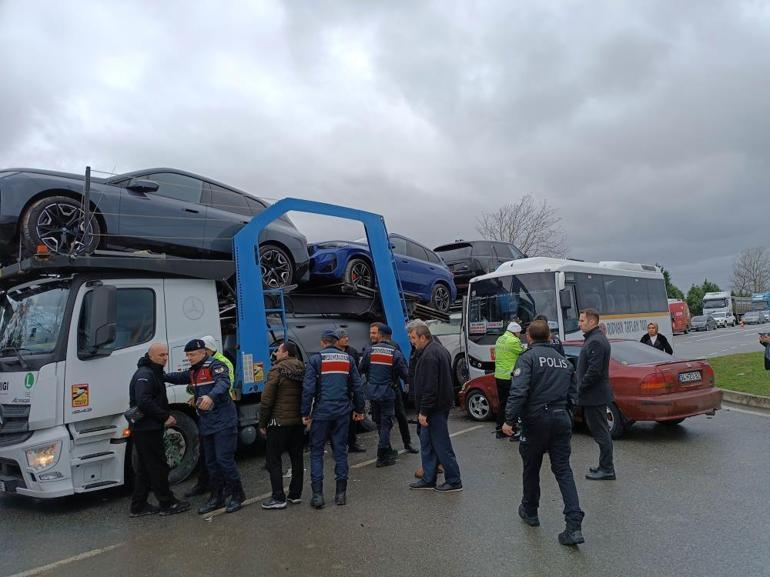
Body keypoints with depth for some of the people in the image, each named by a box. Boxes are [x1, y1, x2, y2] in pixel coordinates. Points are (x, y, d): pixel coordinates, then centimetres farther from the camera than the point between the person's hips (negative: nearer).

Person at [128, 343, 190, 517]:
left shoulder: (154, 373, 17)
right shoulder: (144, 375, -16)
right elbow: (143, 402, -28)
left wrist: (166, 416, 9)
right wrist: (165, 416, -21)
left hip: (146, 429, 10)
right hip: (146, 429, -10)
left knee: (145, 469, 15)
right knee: (158, 466, -1)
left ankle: (138, 506, 23)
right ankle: (167, 504, 8)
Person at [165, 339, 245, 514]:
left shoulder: (215, 366, -13)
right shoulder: (193, 371, 14)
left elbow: (223, 382, -30)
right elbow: (180, 378, 29)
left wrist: (211, 396, -49)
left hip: (223, 422, -9)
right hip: (206, 424, 9)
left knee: (224, 460, -8)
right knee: (211, 462, 15)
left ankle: (237, 495, 8)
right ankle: (217, 497, 27)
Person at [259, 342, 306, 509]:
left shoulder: (277, 370, -11)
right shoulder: (303, 370, 8)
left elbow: (267, 399, -14)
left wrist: (262, 423, -6)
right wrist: (305, 416, 14)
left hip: (280, 422, -7)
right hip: (299, 421, 7)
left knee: (273, 458, 2)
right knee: (297, 457, 14)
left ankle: (278, 498, 1)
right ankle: (296, 494, 21)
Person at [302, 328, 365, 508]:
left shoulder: (315, 360, -4)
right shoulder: (348, 359, 7)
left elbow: (308, 389, -9)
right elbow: (357, 387, 9)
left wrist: (305, 413, -2)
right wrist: (359, 410, 17)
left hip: (321, 412, -3)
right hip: (342, 412, 3)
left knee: (316, 452, 8)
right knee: (340, 450, 11)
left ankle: (317, 494, 5)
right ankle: (341, 493, 15)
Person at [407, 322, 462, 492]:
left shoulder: (429, 356, -20)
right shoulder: (439, 349, 14)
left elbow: (429, 387, -24)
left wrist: (424, 411, -20)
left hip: (435, 408, -11)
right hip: (442, 403, 11)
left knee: (441, 445, -2)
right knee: (427, 443, 16)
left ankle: (454, 481, 8)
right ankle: (428, 480, 23)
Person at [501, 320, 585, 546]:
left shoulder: (528, 358, -8)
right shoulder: (564, 361, 13)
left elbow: (519, 391, -20)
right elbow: (573, 395, 14)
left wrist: (509, 420, -19)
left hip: (536, 420, -5)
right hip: (562, 420, 5)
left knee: (531, 468, 15)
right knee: (563, 471, 6)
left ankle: (530, 511, 33)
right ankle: (574, 525, -5)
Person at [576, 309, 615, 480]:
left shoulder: (595, 341, -19)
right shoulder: (594, 338, 15)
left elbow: (594, 370, -24)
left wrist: (580, 388, -15)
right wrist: (581, 388, 15)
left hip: (595, 395, -11)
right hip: (596, 394, 11)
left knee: (600, 432, -1)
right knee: (601, 432, 16)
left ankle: (607, 469, 7)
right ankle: (605, 466, 26)